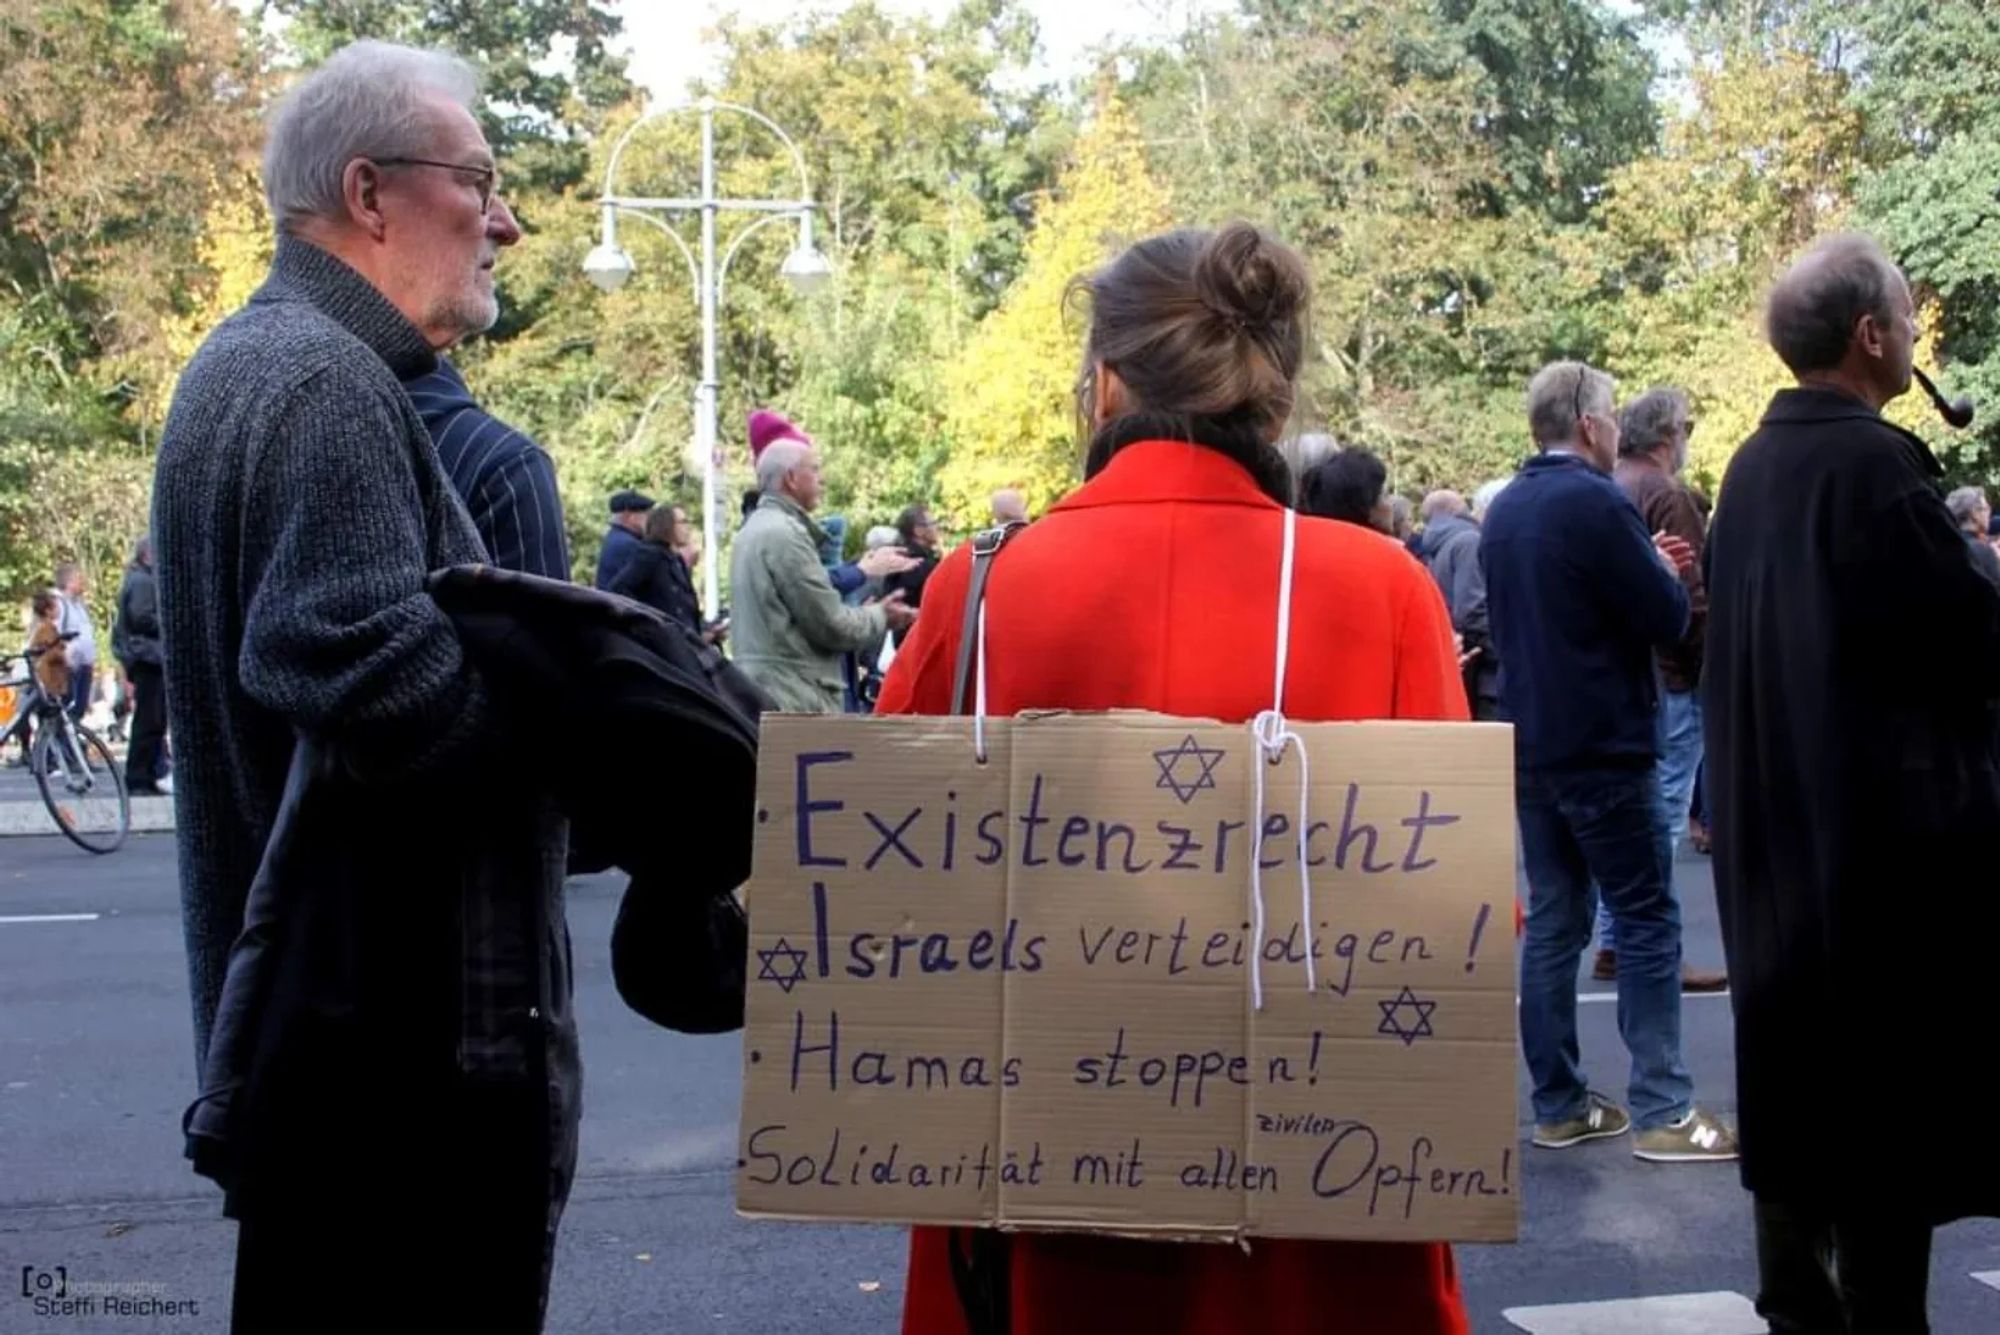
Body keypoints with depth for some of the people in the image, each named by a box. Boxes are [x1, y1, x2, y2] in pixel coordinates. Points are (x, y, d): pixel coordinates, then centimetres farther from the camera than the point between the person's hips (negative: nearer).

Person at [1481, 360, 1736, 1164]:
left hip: (1532, 749, 8)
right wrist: (1664, 570, 7)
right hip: (1605, 750, -8)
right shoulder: (1596, 502, -15)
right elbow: (1668, 620, -14)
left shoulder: (1504, 511, 11)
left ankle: (1558, 1105, 12)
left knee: (1553, 923, 10)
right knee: (1647, 924, -2)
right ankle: (1662, 1111, 0)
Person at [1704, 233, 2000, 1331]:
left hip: (1774, 821, 9)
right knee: (1895, 1087, 0)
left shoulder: (1752, 467, 8)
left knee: (1801, 1071, 16)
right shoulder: (1874, 462, -18)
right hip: (1887, 827, -9)